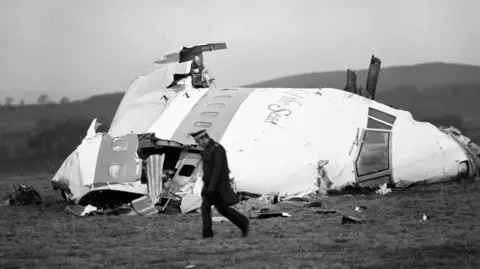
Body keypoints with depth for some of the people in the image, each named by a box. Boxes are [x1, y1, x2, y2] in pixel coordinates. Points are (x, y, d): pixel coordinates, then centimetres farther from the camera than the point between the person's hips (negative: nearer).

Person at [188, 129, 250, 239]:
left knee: (223, 208, -4)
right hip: (209, 184, 8)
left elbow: (217, 169, -24)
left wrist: (212, 186, -28)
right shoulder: (207, 149, 12)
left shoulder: (218, 149, -18)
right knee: (205, 207, -2)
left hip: (219, 185, -8)